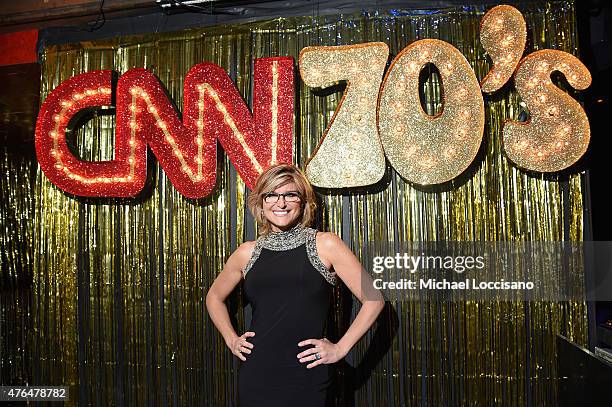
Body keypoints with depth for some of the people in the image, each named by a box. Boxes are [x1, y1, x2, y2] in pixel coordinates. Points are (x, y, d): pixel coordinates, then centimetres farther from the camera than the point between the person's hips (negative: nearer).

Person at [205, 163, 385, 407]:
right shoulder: (248, 253, 5)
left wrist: (340, 348, -6)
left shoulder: (325, 245, -4)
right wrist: (231, 339, 10)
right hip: (255, 378, 3)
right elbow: (214, 297, 22)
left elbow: (373, 299, -3)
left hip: (308, 380, -2)